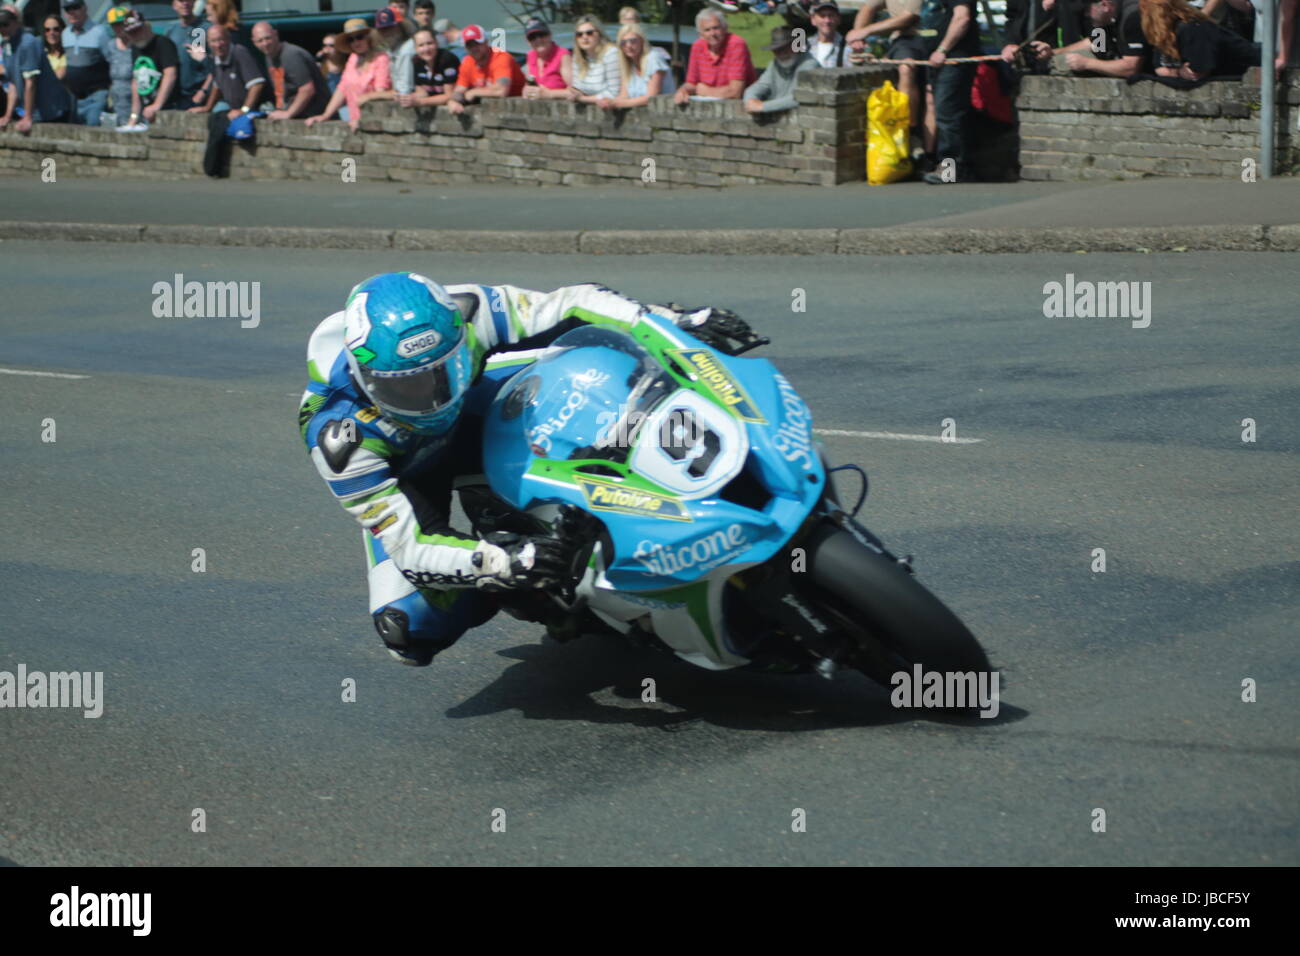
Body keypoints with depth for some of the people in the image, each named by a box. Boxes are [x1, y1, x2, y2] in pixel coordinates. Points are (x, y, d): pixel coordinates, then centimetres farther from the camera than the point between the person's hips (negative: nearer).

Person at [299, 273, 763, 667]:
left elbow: (572, 306, -25)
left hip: (473, 419, 3)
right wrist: (505, 563, -54)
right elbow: (409, 544, -39)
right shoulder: (337, 431, -40)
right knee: (409, 632, -23)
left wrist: (675, 323, -38)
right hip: (401, 473, -3)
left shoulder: (461, 316, -36)